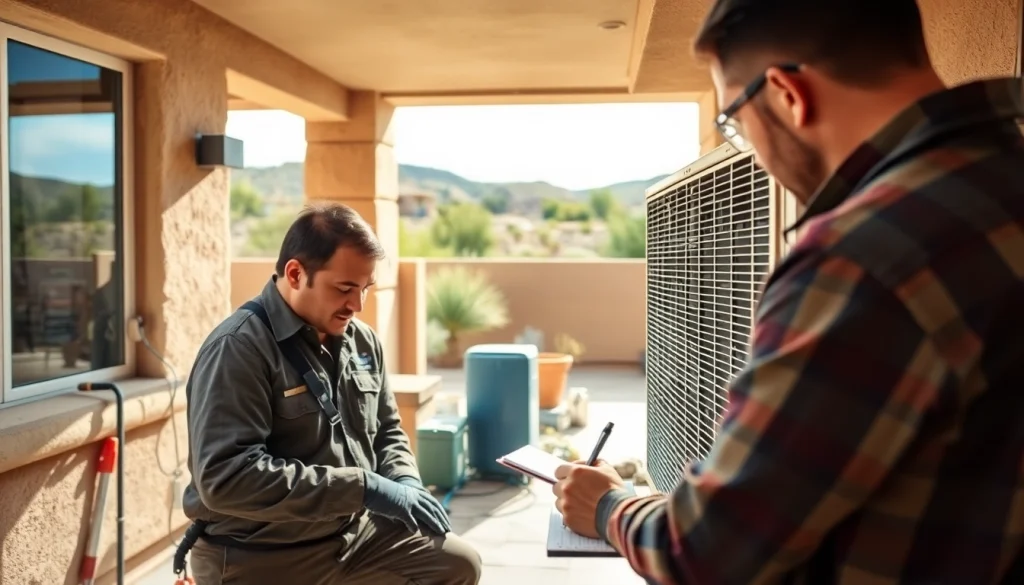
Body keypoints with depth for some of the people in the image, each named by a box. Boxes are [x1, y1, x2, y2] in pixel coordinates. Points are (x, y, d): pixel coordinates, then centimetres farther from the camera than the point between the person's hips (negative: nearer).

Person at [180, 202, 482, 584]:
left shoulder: (363, 341, 3)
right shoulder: (238, 348, -21)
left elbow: (386, 431, 15)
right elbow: (226, 476, -30)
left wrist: (405, 482, -8)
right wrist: (362, 488, -30)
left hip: (355, 532, 7)